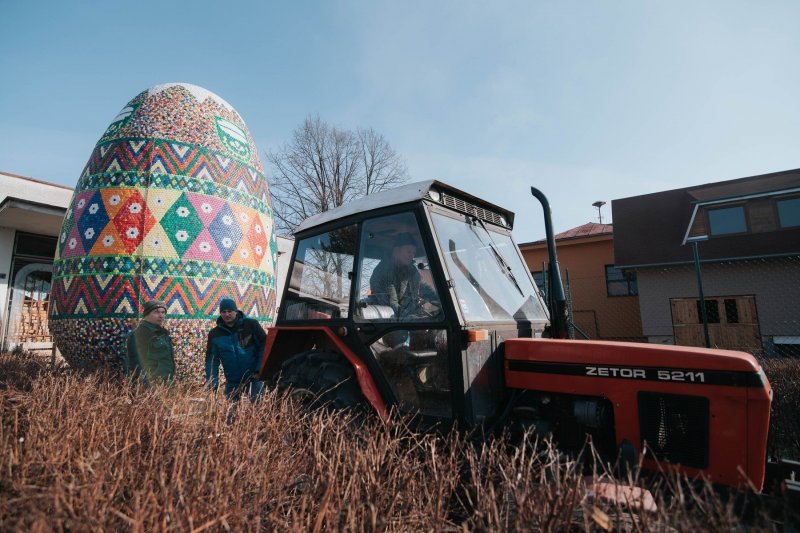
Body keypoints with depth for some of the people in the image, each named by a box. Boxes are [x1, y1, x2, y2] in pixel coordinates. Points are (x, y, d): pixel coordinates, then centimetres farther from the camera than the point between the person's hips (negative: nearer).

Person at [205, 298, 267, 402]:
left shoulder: (251, 325, -6)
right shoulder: (214, 334, 3)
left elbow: (264, 345, -6)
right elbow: (211, 360, 3)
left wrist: (259, 370, -12)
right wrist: (212, 383, -8)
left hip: (255, 376, -3)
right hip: (233, 381, 3)